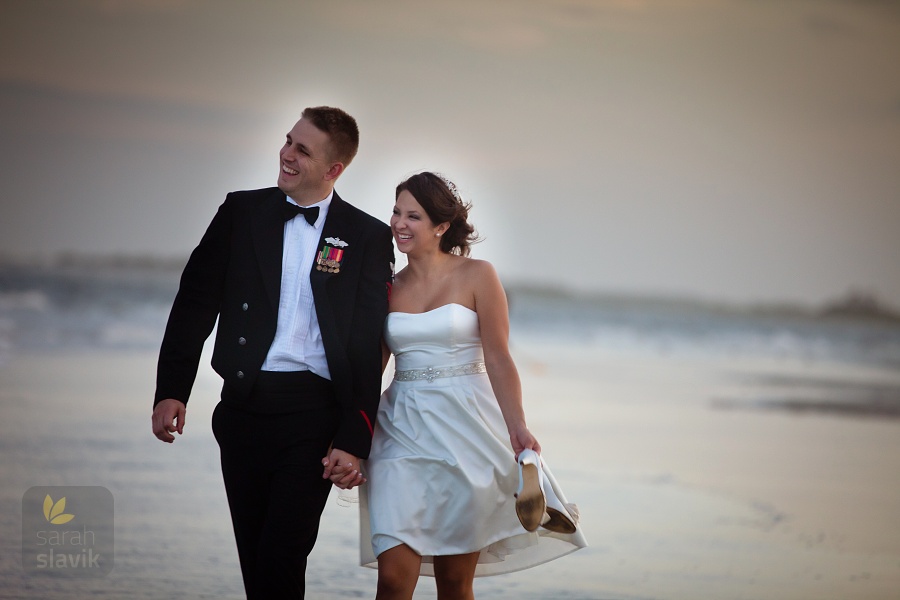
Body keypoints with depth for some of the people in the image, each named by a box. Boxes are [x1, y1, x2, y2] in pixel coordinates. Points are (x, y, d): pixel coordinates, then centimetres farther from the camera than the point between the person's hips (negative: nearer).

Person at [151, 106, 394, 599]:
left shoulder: (368, 238, 1)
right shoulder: (241, 212, 7)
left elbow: (368, 345, -2)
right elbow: (196, 302, 6)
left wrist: (354, 440, -8)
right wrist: (171, 390, -4)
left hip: (313, 415, -3)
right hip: (243, 407, 3)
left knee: (281, 558, -11)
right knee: (253, 555, 9)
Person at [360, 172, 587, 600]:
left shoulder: (476, 276, 0)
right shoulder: (389, 288, 9)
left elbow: (498, 359, -5)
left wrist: (517, 427, -16)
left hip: (466, 432, -2)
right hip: (404, 432, 2)